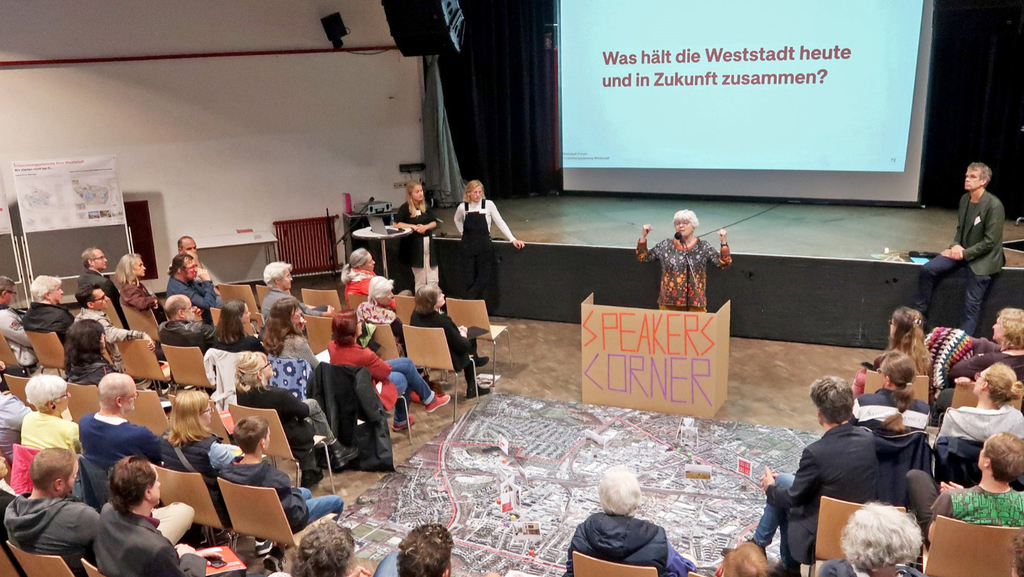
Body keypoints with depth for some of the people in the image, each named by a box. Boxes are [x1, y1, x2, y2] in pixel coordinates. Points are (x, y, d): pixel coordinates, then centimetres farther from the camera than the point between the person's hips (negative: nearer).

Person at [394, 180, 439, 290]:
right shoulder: (405, 208, -7)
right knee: (420, 281, 4)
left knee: (433, 280, 3)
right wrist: (413, 226, -16)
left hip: (428, 243, 4)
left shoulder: (426, 206, 7)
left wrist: (426, 227, -13)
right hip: (414, 245, -4)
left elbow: (434, 223, 7)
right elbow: (396, 224, -11)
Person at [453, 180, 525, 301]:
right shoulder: (462, 207, 0)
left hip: (484, 247, -1)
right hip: (467, 247, 1)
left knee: (484, 279, -2)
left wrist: (512, 239, -9)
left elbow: (500, 223, -3)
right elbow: (457, 220, 22)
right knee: (469, 280, 1)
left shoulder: (488, 205, -5)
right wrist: (462, 232, 10)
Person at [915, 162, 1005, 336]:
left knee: (971, 305, -6)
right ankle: (919, 314, 2)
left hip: (983, 258, -7)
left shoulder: (994, 205, -19)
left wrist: (964, 254, -18)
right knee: (927, 270, -11)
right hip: (962, 251, 7)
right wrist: (956, 245, -6)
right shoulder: (965, 199, 3)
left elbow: (990, 242, -19)